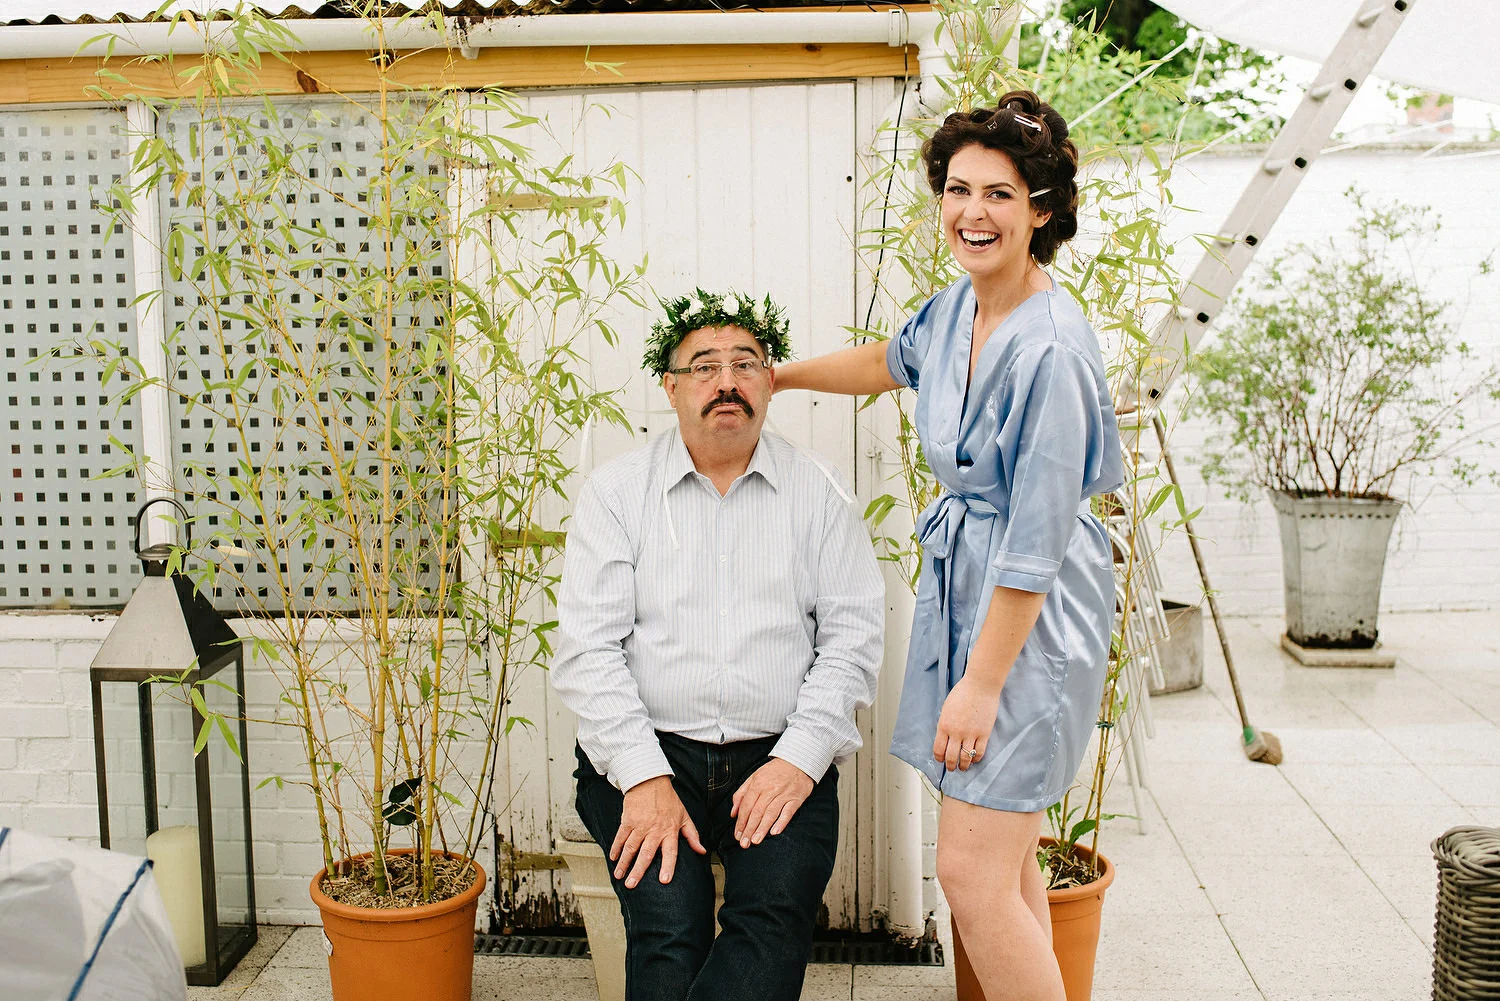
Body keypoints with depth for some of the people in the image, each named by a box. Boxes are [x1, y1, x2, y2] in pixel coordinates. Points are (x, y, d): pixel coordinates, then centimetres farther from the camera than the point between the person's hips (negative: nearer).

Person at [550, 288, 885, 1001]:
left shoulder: (815, 492, 9)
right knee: (669, 925, -25)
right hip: (647, 752, 0)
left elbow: (854, 630, 3)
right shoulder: (616, 492, 6)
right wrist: (643, 776, -13)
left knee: (778, 912, -25)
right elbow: (585, 647, -2)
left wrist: (800, 758, -10)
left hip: (780, 756, 1)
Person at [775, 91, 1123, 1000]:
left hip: (1033, 609, -8)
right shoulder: (959, 307, 5)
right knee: (1008, 859, 16)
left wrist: (981, 682, -19)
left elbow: (1037, 536, -22)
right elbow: (890, 362, 29)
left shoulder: (1049, 346, -22)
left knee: (973, 873, -7)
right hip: (962, 577, 9)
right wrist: (775, 373, 34)